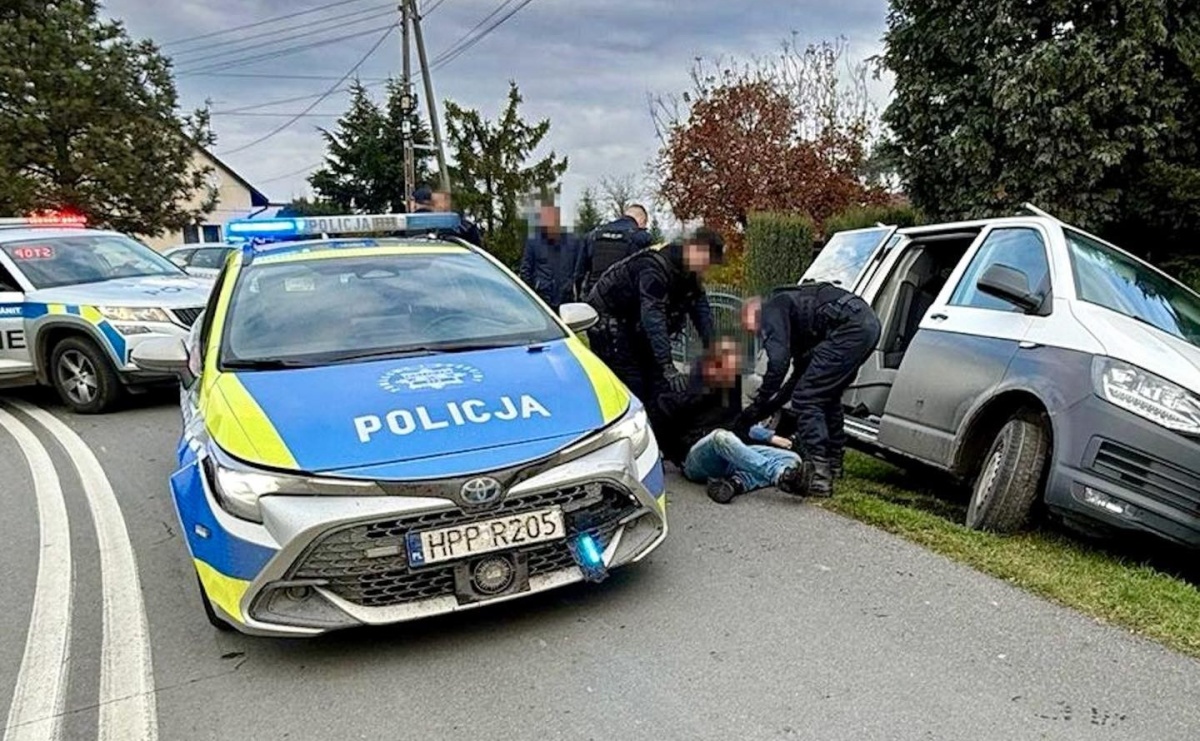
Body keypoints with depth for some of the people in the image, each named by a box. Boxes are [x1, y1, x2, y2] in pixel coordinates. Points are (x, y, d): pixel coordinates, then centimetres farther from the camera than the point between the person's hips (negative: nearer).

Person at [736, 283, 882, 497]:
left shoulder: (771, 310, 4)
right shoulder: (791, 314, 32)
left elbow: (778, 362, -10)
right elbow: (801, 374, 34)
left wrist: (757, 405, -2)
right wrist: (769, 406, 32)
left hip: (850, 327, -10)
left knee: (806, 399, -6)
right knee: (827, 395, 26)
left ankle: (818, 477, -9)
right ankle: (833, 463, 38)